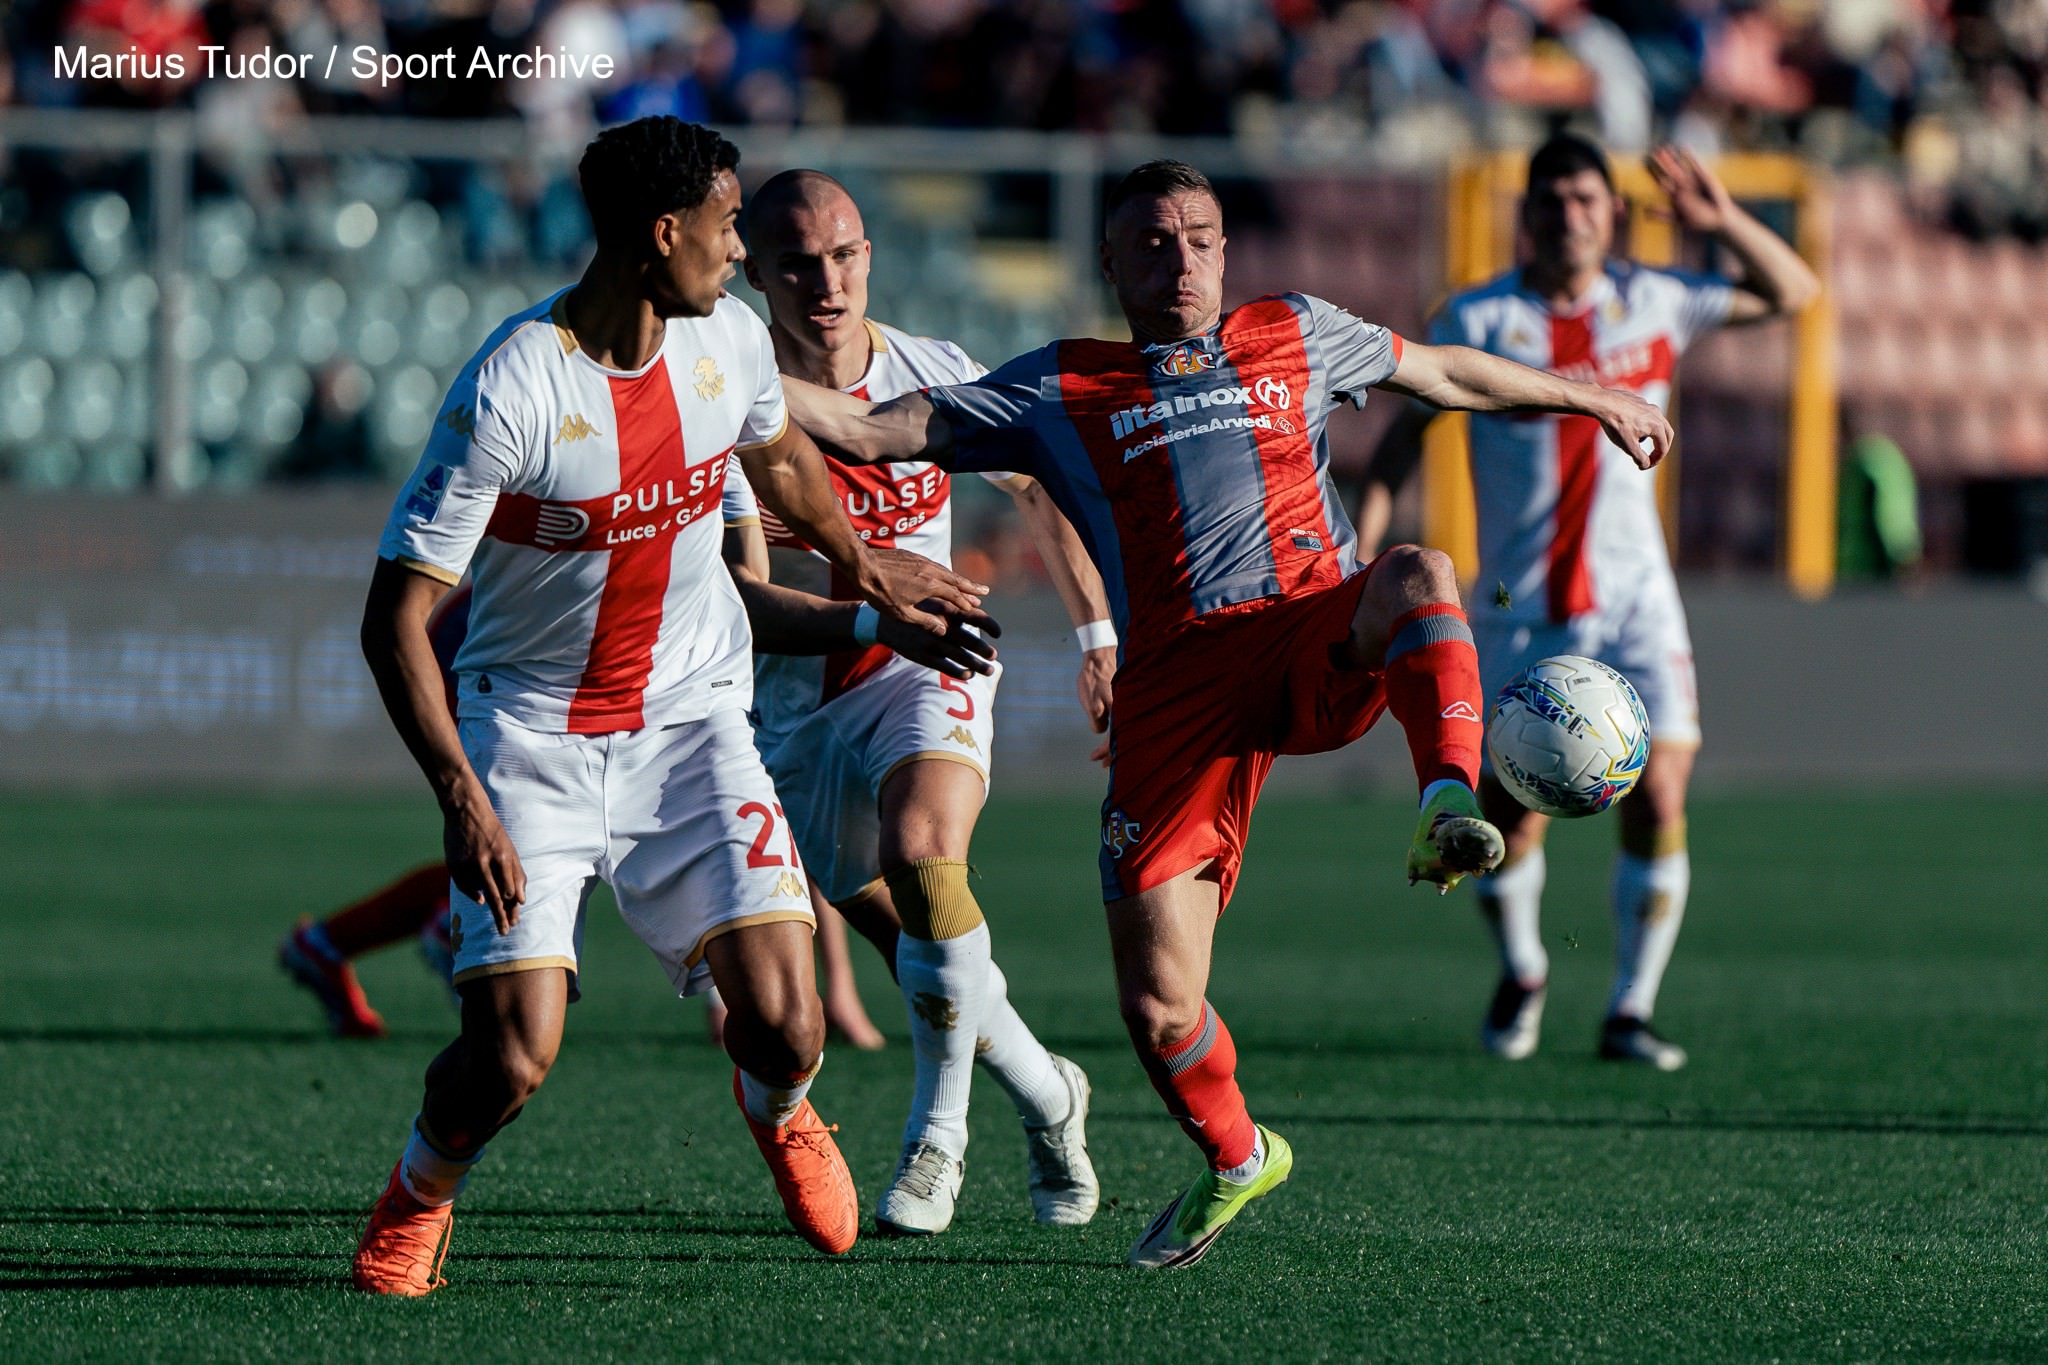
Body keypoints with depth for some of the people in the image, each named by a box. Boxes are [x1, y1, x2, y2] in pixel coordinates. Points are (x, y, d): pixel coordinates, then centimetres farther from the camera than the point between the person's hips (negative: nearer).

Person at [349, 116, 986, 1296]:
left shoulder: (729, 339, -4)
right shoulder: (510, 391, -22)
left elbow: (778, 455, 22)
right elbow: (396, 615, -20)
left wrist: (863, 562, 38)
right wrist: (462, 798, -29)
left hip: (690, 718, 4)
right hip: (532, 729, -4)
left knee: (782, 1021, -12)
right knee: (512, 1056, -15)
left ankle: (778, 1110, 27)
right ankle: (419, 1197, 19)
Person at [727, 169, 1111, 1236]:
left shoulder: (941, 377, -6)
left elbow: (1038, 488, 13)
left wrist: (1099, 633, 14)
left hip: (924, 666, -1)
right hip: (798, 704, 1)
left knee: (921, 851, -30)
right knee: (907, 940, 5)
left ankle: (939, 1131, -18)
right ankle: (1046, 1096, 32)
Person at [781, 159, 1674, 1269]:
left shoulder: (1294, 337, 22)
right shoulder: (1056, 390, 17)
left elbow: (1444, 374, 36)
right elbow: (869, 432, 13)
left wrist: (1588, 398, 42)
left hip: (1320, 636, 0)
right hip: (1177, 676, 0)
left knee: (1417, 575, -37)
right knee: (1155, 1008, -7)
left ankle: (1450, 809, -49)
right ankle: (1233, 1158, 21)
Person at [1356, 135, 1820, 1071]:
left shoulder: (1652, 302, 4)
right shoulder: (1478, 320, -3)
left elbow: (1792, 293, 14)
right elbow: (1406, 432, 3)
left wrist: (1722, 221, -4)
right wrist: (1360, 543, -8)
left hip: (1635, 598, 1)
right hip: (1521, 605, -1)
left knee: (1658, 797, -12)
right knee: (1508, 818, -2)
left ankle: (1630, 1011, 0)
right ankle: (1521, 975, 28)